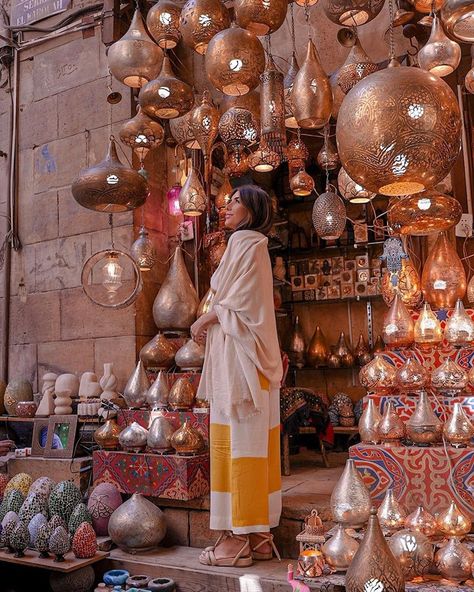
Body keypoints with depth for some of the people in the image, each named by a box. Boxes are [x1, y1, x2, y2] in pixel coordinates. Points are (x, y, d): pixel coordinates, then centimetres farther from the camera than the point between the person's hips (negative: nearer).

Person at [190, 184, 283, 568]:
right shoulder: (252, 245, 22)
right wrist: (211, 323, 9)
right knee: (253, 444, 7)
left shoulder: (245, 242, -5)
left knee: (238, 442, -7)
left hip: (239, 355, -9)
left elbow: (237, 302, -14)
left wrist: (204, 320, -1)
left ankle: (239, 538, -1)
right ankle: (259, 534, 12)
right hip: (245, 353, 9)